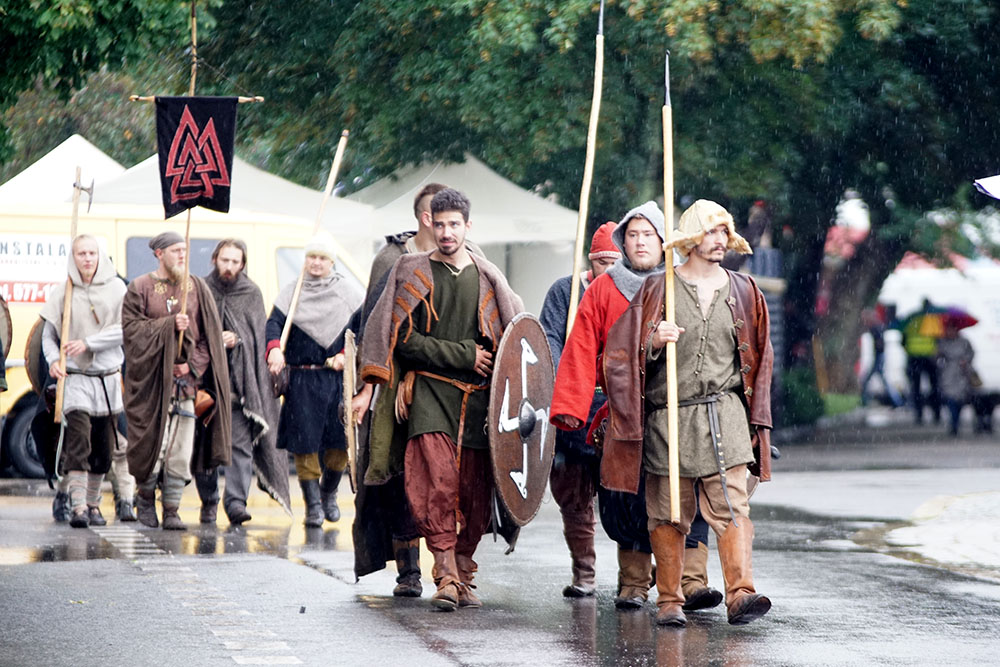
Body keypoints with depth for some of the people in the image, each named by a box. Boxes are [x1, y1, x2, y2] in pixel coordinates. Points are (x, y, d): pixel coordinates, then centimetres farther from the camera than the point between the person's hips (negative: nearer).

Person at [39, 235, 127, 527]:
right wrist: (53, 360, -13)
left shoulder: (116, 289, 2)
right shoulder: (62, 293, 2)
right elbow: (48, 335, 5)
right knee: (78, 442, -16)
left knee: (103, 447, 7)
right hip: (75, 377, -2)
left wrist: (87, 343, -14)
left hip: (108, 377, 2)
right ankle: (77, 506, -21)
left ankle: (93, 503, 20)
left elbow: (125, 329, -6)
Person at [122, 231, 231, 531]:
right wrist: (169, 324, -15)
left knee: (181, 450, -3)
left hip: (187, 379, 2)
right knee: (154, 443, -5)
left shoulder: (197, 288, 10)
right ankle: (146, 496, 19)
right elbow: (132, 326, -5)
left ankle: (172, 509, 4)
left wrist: (194, 365, -4)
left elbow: (211, 333, 9)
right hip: (151, 379, -2)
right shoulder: (140, 288, 3)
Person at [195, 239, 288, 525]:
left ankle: (236, 500, -15)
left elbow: (261, 335, 7)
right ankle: (209, 501, 17)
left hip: (241, 380, 0)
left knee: (241, 441, -12)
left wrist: (237, 340, -9)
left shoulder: (252, 293, 10)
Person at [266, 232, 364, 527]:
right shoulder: (291, 292, 6)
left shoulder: (349, 293, 7)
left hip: (339, 378, 1)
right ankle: (313, 504, 4)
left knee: (339, 442, 3)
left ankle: (329, 493, 28)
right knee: (305, 443, -5)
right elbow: (274, 323, -6)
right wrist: (275, 349, -25)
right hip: (302, 379, 0)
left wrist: (346, 355, -11)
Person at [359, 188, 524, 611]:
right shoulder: (415, 273, 6)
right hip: (430, 390, -3)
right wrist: (464, 355, -8)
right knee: (438, 483, -17)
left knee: (475, 491, 0)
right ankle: (446, 576, -19)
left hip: (477, 397, 3)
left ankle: (464, 573, 12)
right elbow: (405, 338, -2)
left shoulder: (487, 278, 13)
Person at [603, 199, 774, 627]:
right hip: (668, 417, -1)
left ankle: (740, 593, -19)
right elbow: (623, 351, 3)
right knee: (668, 514, 3)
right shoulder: (657, 290, 3)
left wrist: (755, 418, 12)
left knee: (732, 506, -12)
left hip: (724, 413, 1)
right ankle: (669, 600, 13)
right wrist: (654, 341, -17)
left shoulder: (743, 292, 10)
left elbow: (759, 359, 17)